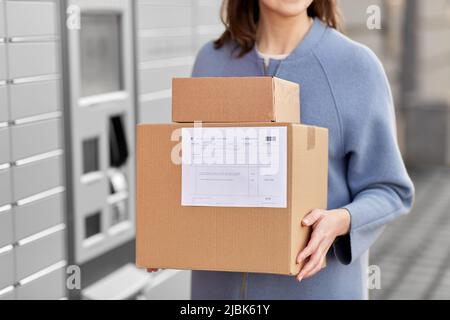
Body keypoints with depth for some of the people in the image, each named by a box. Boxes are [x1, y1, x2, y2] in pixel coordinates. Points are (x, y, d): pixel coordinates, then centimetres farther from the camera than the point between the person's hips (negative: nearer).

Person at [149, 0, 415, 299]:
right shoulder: (214, 61, 2)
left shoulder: (356, 67, -8)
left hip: (315, 286, -3)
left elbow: (386, 193, -5)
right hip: (226, 286, 4)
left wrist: (339, 222, -26)